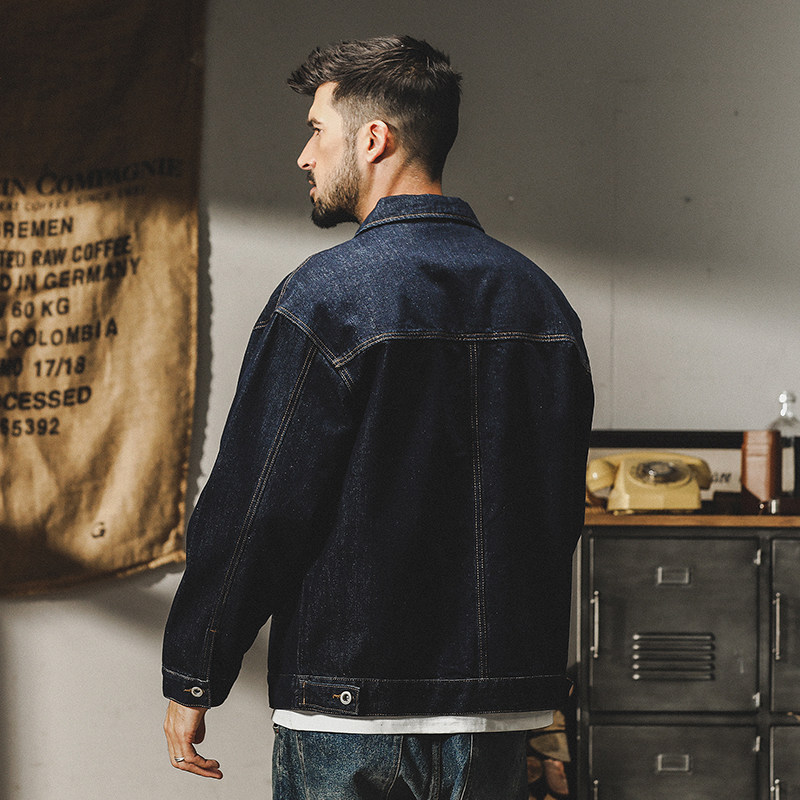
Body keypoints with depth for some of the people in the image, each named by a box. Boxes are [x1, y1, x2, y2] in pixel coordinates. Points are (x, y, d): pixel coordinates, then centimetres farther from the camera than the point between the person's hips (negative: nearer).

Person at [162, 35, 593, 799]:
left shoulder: (327, 295, -12)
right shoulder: (540, 298, 8)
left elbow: (253, 510, -12)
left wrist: (192, 679, -2)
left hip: (349, 714, -6)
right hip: (500, 714, 6)